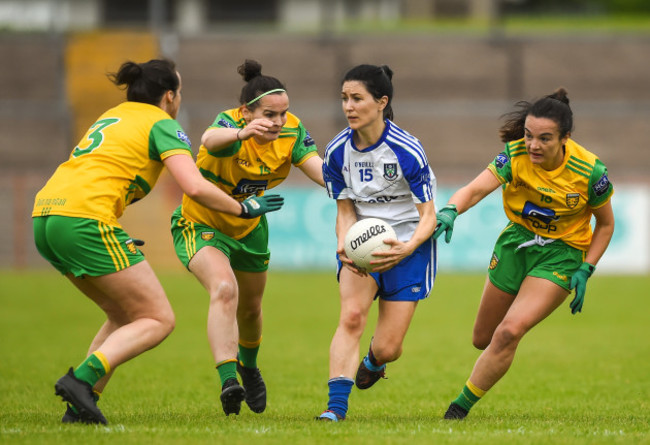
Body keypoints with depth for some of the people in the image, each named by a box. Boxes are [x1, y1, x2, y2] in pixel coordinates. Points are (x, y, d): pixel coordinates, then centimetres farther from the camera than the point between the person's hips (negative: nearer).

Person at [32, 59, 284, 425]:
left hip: (45, 216, 9)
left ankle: (80, 406, 7)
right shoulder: (162, 124, 3)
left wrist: (119, 241, 32)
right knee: (159, 320, -3)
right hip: (85, 219, -9)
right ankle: (82, 380, -21)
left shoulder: (112, 116, 27)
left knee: (125, 317, 20)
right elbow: (196, 187, -10)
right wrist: (243, 208, 4)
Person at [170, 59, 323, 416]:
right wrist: (242, 133, -79)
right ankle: (228, 382, -38)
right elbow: (211, 139, -56)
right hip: (201, 223, -6)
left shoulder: (290, 132, -17)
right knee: (224, 289, -32)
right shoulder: (231, 124, -32)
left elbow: (320, 170, -27)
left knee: (250, 308, 22)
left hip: (249, 228, 6)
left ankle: (248, 366, 53)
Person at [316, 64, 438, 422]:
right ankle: (336, 406, -27)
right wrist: (345, 245, -21)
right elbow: (345, 210, 1)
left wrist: (408, 248, -35)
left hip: (408, 242, -3)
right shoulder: (337, 152, -6)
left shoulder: (406, 151, -19)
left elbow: (428, 216, -15)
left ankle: (373, 362, 36)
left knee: (388, 348, -3)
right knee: (351, 316, -24)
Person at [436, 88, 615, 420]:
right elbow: (477, 188, -32)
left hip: (562, 253, -3)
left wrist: (584, 272, -13)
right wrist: (450, 211, -53)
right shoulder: (515, 154, -19)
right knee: (483, 339, 14)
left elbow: (605, 224, -5)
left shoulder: (589, 171, -21)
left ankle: (461, 407, -6)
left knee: (508, 333, -21)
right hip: (517, 240, 3)